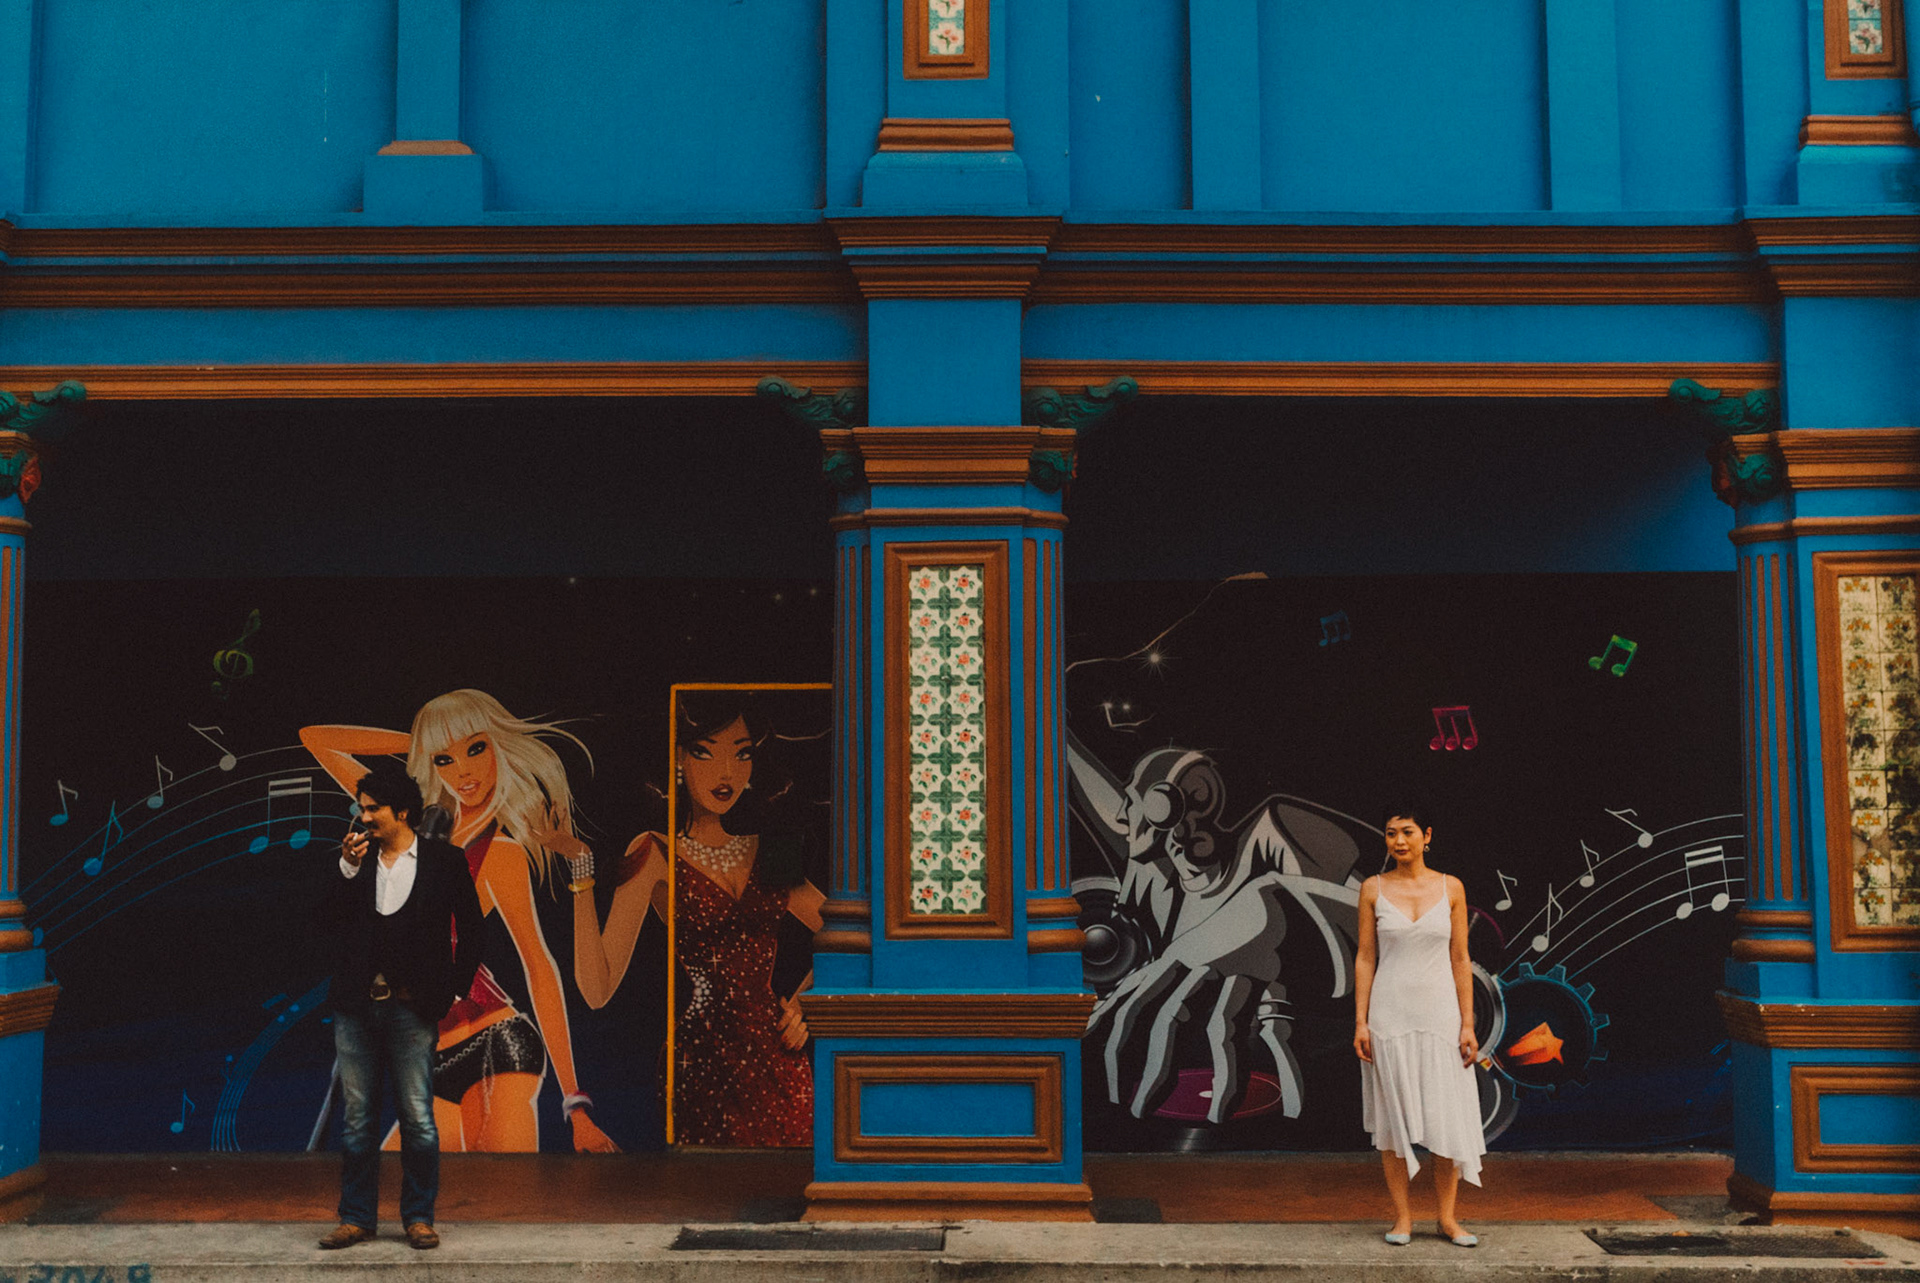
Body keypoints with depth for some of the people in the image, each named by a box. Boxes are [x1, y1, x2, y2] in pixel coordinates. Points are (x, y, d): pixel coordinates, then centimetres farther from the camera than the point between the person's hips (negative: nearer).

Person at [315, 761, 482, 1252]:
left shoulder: (443, 860, 1)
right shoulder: (355, 858, 10)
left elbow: (470, 930, 6)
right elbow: (328, 923, 3)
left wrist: (454, 991, 1)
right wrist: (348, 869, -7)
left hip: (410, 1008, -3)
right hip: (355, 1008, 3)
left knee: (418, 1118, 0)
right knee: (357, 1118, 8)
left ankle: (419, 1217, 11)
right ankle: (356, 1217, 18)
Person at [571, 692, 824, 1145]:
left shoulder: (764, 851, 11)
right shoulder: (654, 855, -3)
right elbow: (597, 989, -13)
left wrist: (803, 1003, 10)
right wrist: (580, 870, -18)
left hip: (781, 1070, 4)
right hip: (700, 1065, -4)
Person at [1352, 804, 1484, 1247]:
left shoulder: (1450, 888, 3)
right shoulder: (1373, 889, 2)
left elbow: (1460, 959, 4)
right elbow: (1365, 957, 2)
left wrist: (1468, 1023, 0)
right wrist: (1361, 1021, -4)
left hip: (1440, 1013, 0)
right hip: (1390, 1014, 0)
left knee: (1448, 1117, 1)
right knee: (1392, 1117, 3)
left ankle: (1448, 1217, 14)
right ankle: (1402, 1216, 14)